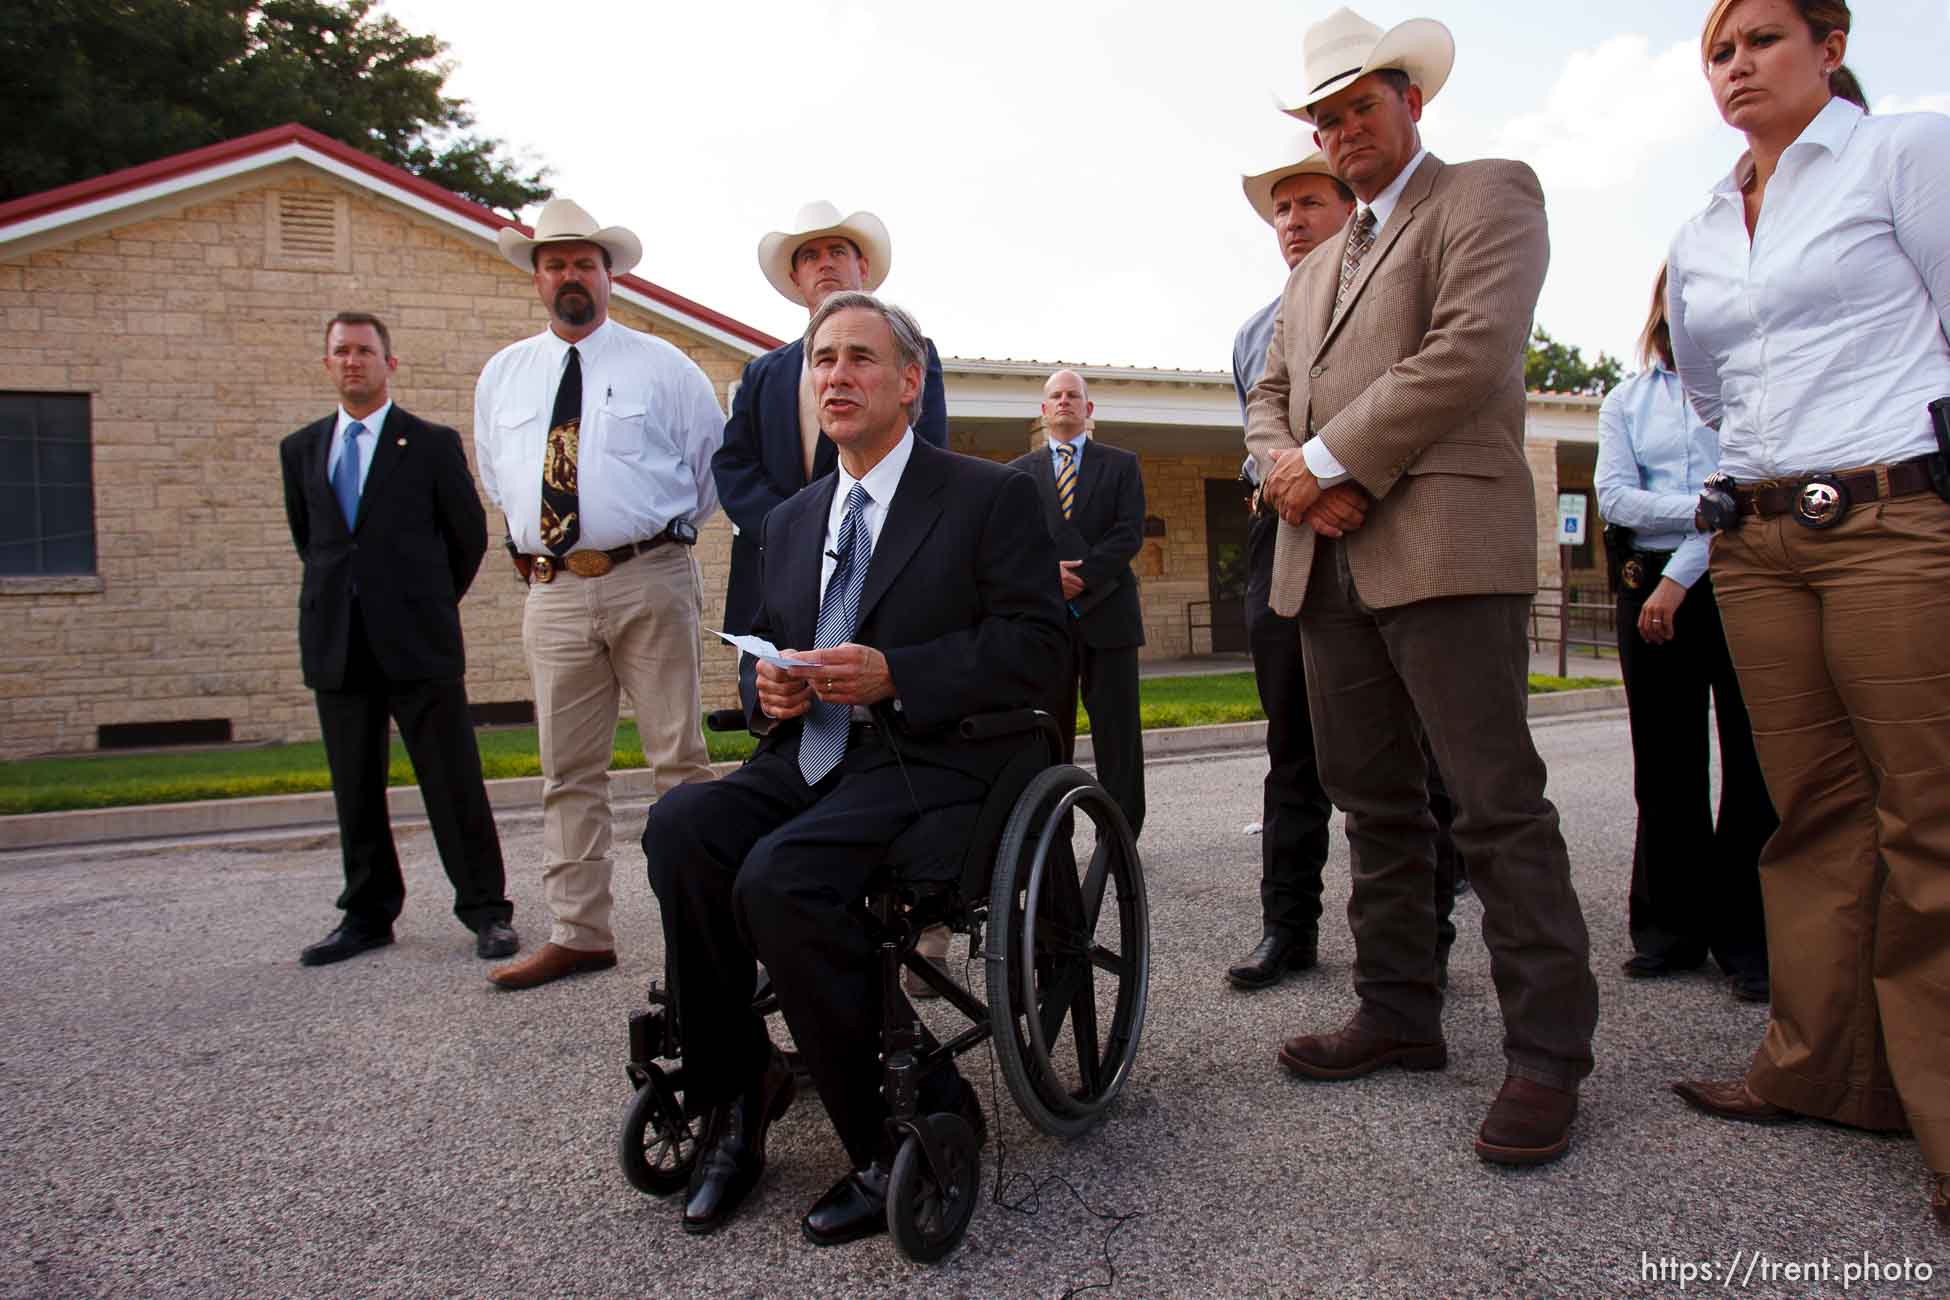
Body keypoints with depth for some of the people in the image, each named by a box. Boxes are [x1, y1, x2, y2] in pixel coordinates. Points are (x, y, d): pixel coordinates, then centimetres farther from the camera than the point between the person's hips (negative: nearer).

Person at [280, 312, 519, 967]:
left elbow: (470, 535, 7)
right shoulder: (300, 449, 14)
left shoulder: (433, 444, 2)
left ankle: (486, 910, 6)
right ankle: (367, 914, 20)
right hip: (336, 644, 4)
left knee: (455, 783, -3)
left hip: (418, 643, -4)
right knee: (354, 790, 9)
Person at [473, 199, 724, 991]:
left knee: (678, 758, -1)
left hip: (648, 582, -3)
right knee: (568, 770, 7)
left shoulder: (662, 366, 4)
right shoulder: (501, 376, 15)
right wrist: (537, 534, 17)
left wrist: (666, 527, 8)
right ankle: (577, 933, 16)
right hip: (553, 590, 4)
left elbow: (717, 465, 9)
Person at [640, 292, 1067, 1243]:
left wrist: (892, 676, -19)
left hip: (928, 761, -6)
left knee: (776, 877, -30)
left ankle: (910, 1126, -11)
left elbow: (1032, 645, -7)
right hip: (807, 758, 6)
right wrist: (766, 687, 2)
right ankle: (732, 1096, -9)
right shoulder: (789, 523, 21)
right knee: (680, 826, -24)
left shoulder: (991, 496, 2)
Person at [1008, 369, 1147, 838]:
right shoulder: (1020, 471, 15)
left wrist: (1081, 577, -12)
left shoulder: (1121, 464, 11)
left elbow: (1130, 532, -1)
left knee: (1117, 731, 0)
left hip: (1106, 611, -1)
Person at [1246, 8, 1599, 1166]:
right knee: (1376, 803, 10)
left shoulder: (1489, 195, 5)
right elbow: (1270, 399, 21)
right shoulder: (1317, 271, 28)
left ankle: (1550, 1052, 3)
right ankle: (1400, 1015, 20)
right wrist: (1291, 478, -1)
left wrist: (1330, 459, -11)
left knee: (1500, 806, -6)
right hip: (1329, 568, 7)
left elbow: (1469, 352, -11)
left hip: (1444, 548, -7)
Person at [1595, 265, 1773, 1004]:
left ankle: (1749, 934, 5)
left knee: (1751, 761, -3)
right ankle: (1672, 925, 14)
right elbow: (1613, 496, 1)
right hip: (1649, 583, 3)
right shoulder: (1625, 401, 14)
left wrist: (1681, 574, -14)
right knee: (1665, 762, 4)